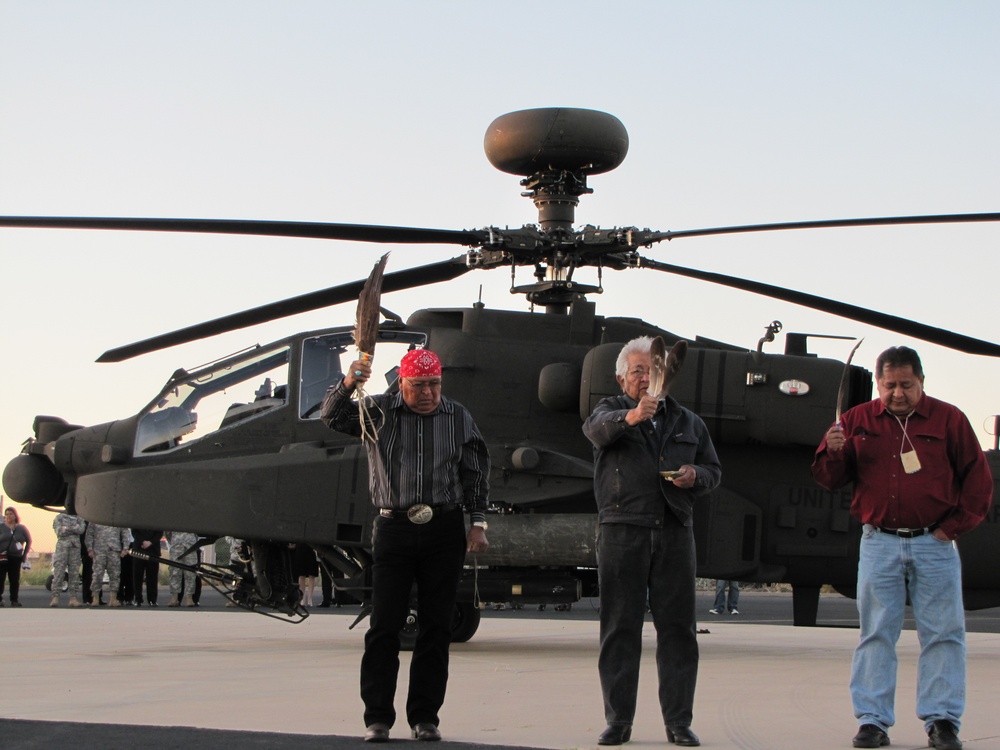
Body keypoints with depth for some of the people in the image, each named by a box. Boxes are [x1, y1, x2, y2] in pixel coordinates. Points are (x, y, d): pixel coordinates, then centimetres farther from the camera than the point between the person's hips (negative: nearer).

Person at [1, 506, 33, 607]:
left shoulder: (22, 528, 8)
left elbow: (29, 541, 15)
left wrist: (24, 554, 7)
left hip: (16, 558, 2)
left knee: (15, 580, 2)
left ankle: (14, 600, 7)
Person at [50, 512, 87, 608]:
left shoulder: (79, 519, 17)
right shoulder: (59, 518, 12)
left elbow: (82, 529, -3)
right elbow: (59, 532, -2)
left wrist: (67, 528, -7)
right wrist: (75, 529, -2)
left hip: (75, 548, 2)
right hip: (62, 547, -2)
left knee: (74, 573, -1)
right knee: (59, 573, -10)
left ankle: (73, 598, -1)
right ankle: (55, 597, -14)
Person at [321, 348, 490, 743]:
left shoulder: (459, 418, 9)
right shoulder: (378, 412, 5)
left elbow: (476, 474, 10)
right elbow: (333, 417, -8)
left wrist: (478, 523, 2)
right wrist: (347, 385, -27)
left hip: (444, 532, 1)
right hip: (393, 529, -1)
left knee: (436, 626, 3)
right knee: (384, 625, -3)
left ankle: (425, 717, 9)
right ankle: (377, 717, 1)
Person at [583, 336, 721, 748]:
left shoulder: (688, 421, 20)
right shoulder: (611, 410, 9)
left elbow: (713, 470, 26)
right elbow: (597, 428, -16)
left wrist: (696, 476, 1)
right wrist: (631, 416, -37)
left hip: (674, 532, 3)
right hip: (622, 531, -3)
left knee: (678, 627, 1)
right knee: (620, 627, 0)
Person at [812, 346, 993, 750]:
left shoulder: (948, 419, 4)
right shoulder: (857, 421, 7)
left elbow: (978, 478, 7)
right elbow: (830, 478, 8)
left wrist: (955, 525, -1)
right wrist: (833, 451, -13)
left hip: (934, 544, -1)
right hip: (878, 543, 1)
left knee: (943, 633, 0)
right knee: (876, 634, 2)